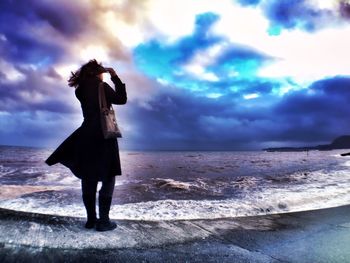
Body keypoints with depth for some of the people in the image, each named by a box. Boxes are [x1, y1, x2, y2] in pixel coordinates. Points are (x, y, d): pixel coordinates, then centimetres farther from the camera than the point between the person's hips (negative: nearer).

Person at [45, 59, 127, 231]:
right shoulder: (100, 86, -7)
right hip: (103, 136, -7)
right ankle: (103, 221, -2)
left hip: (87, 136, 7)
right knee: (108, 179, -1)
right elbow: (121, 99, -2)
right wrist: (116, 78, 4)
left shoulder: (82, 89, 11)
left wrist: (111, 79, 20)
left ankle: (91, 219, 16)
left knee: (89, 179, 10)